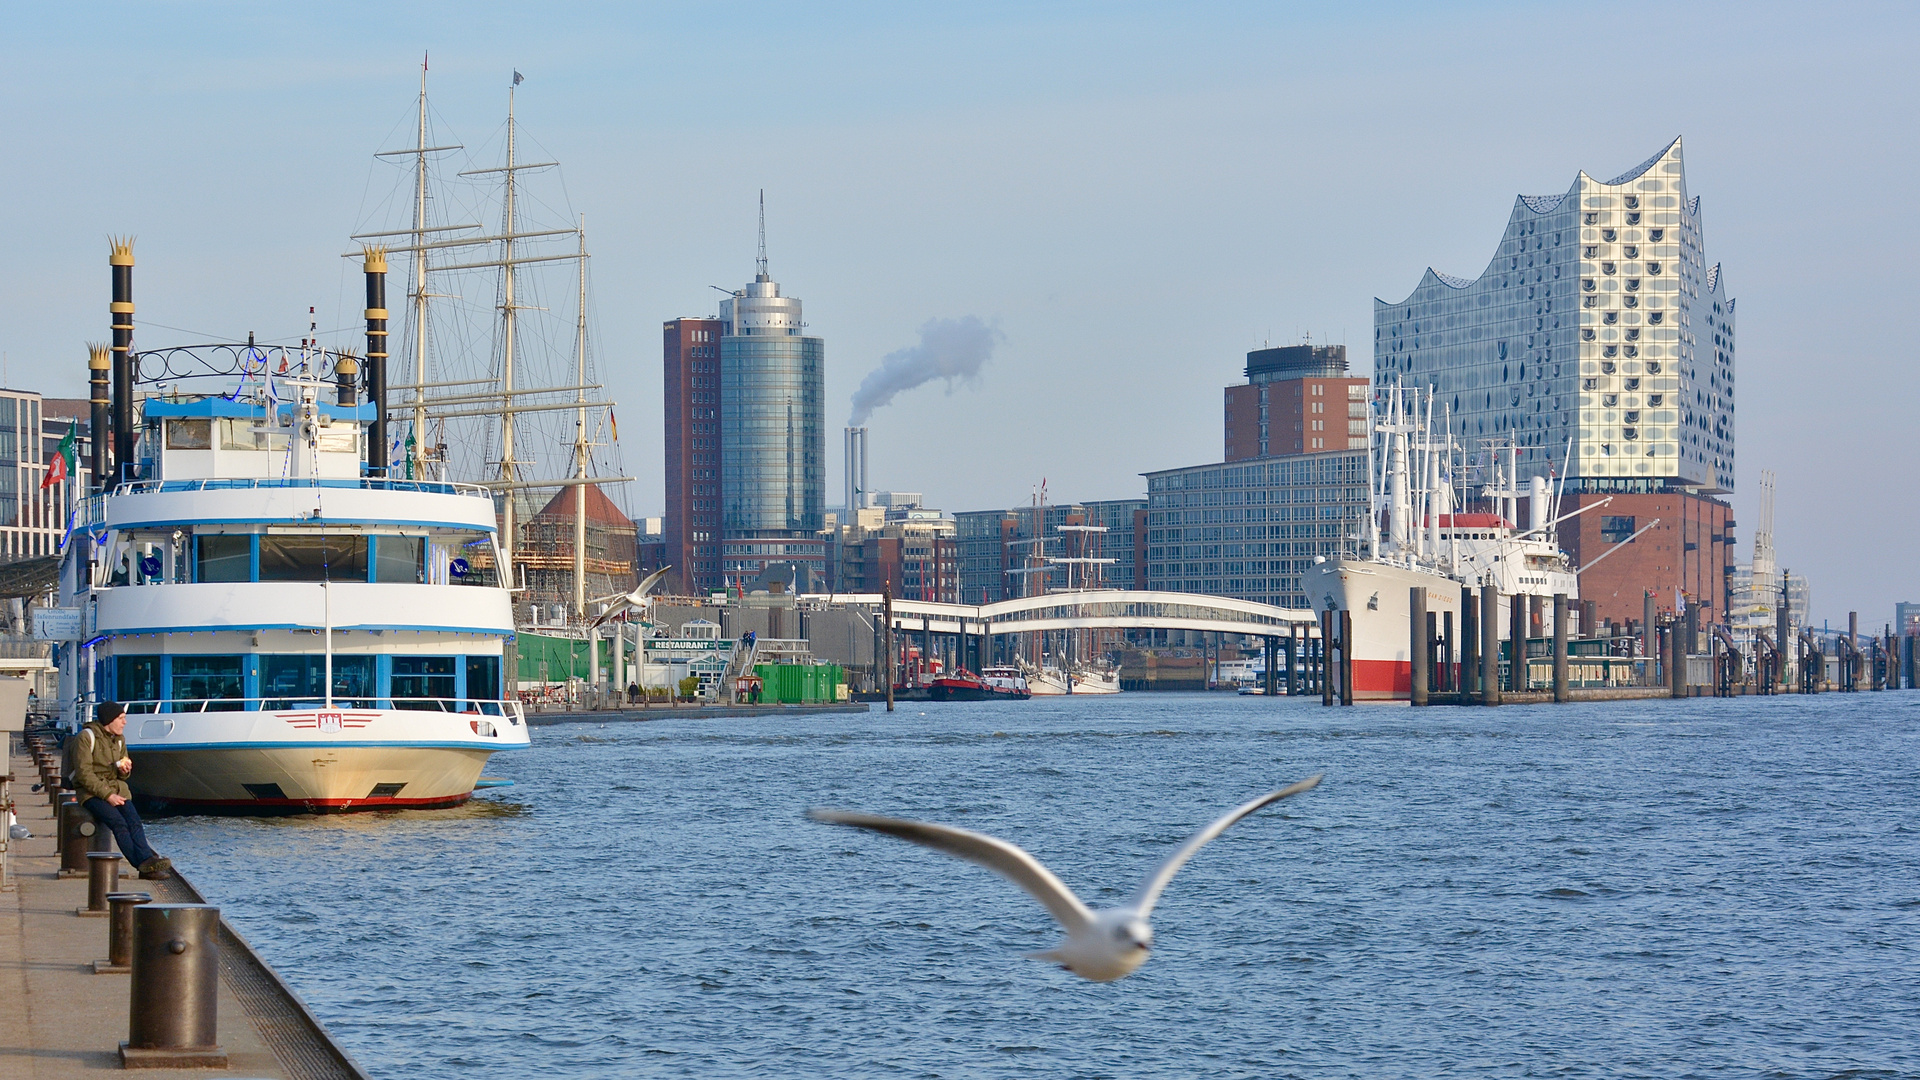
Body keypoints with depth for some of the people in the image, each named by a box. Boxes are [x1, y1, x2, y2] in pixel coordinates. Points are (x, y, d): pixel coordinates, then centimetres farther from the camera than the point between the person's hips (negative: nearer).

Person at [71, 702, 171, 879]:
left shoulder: (119, 739, 15)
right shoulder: (87, 737, -7)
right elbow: (84, 773, -13)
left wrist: (125, 770, -2)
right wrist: (107, 795, -20)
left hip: (116, 788, 6)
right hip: (91, 792, -6)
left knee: (134, 821, -22)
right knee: (118, 822, -29)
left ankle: (146, 862, -38)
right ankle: (143, 863, -35)